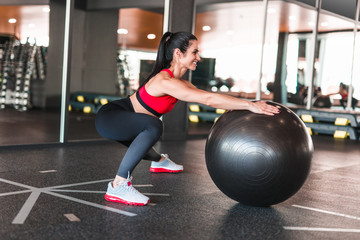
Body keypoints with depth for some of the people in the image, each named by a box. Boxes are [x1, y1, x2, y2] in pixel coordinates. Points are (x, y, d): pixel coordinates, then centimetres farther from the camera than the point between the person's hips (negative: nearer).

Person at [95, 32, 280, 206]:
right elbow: (208, 99, -34)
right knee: (153, 126, -34)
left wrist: (248, 105, -1)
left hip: (124, 122, 10)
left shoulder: (180, 83, 2)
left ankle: (159, 161, 69)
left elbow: (208, 97, 6)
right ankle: (118, 186, -30)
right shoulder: (165, 81, -28)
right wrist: (250, 105, -33)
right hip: (109, 118, -10)